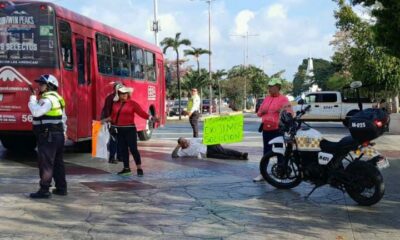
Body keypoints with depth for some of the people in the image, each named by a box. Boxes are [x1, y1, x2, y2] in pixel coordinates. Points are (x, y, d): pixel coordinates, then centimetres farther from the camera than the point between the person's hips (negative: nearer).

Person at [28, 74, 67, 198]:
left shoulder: (48, 99, -15)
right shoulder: (57, 98, 17)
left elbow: (36, 112, -30)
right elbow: (63, 118, 22)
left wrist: (32, 99, -16)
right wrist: (63, 132, 27)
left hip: (48, 136, -10)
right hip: (58, 135, 10)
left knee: (46, 163, -7)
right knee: (58, 163, 14)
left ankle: (44, 190, -5)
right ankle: (61, 188, 20)